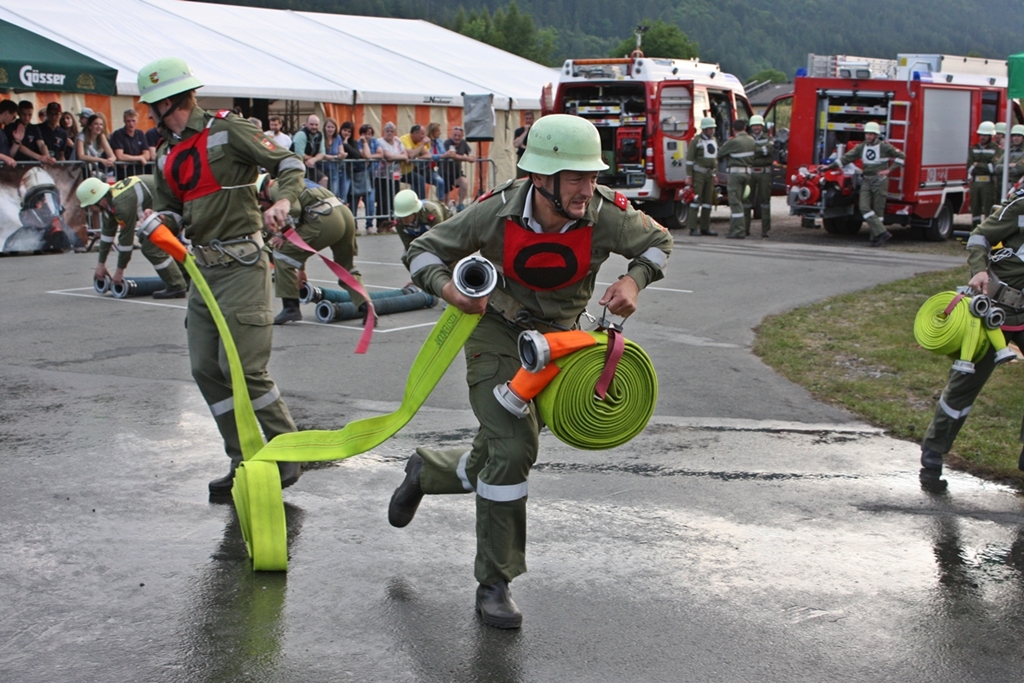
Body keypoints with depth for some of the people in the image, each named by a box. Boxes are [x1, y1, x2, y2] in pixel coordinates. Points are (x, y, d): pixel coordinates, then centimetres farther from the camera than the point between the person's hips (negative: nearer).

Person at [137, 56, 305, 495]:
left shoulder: (225, 131, -7)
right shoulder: (167, 154, 16)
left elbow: (289, 163, -6)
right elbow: (171, 212, 19)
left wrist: (284, 200, -24)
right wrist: (157, 223, -3)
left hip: (242, 264, -8)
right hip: (204, 269, 8)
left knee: (243, 368, -11)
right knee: (205, 369, 4)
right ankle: (245, 463, 13)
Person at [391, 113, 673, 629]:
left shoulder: (605, 215, -21)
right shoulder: (497, 213, -24)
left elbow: (657, 241, 0)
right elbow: (423, 251, -11)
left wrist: (634, 281, -19)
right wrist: (448, 287, -32)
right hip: (496, 334, -3)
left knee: (495, 462, 8)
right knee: (513, 448, -19)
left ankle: (426, 471, 45)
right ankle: (494, 585, -3)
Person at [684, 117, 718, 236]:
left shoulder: (714, 140, 14)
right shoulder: (695, 140, -7)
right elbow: (690, 158, -9)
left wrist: (715, 174, 18)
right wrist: (689, 176, -13)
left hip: (710, 174, 7)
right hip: (698, 174, -7)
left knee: (708, 201, 6)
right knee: (696, 199, -9)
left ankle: (705, 228, 10)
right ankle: (693, 228, -9)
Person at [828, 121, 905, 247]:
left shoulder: (884, 146, -4)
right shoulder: (861, 147, 8)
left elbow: (901, 156, 0)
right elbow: (847, 158, 7)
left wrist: (889, 170, -6)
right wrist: (830, 166, 0)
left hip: (879, 181, -4)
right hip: (866, 181, 4)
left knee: (878, 210, -1)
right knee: (864, 208, -11)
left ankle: (876, 237, 4)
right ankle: (882, 232, -11)